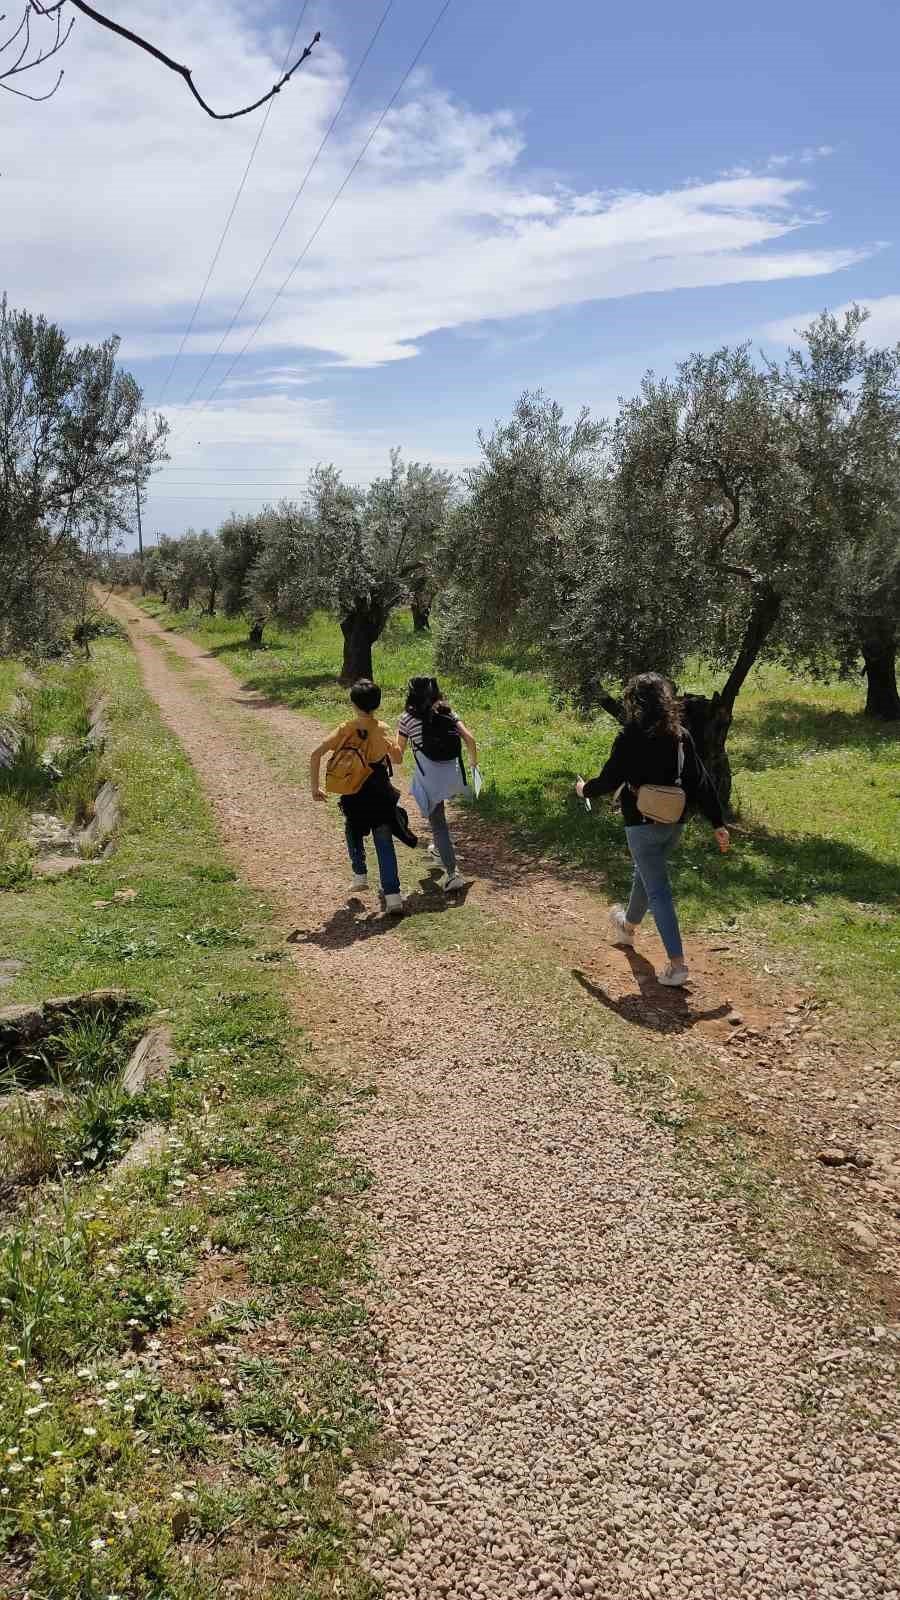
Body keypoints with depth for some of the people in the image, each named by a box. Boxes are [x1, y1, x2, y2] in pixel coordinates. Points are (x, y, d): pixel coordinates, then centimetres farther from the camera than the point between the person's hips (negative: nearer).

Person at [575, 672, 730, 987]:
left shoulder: (630, 737, -16)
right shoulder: (680, 735, 0)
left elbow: (609, 781, -11)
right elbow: (701, 781, -1)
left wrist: (585, 790, 10)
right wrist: (718, 823, 3)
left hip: (643, 825, -6)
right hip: (674, 823, 6)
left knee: (658, 891, -2)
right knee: (645, 875, 28)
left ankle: (677, 964, -7)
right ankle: (628, 926, 53)